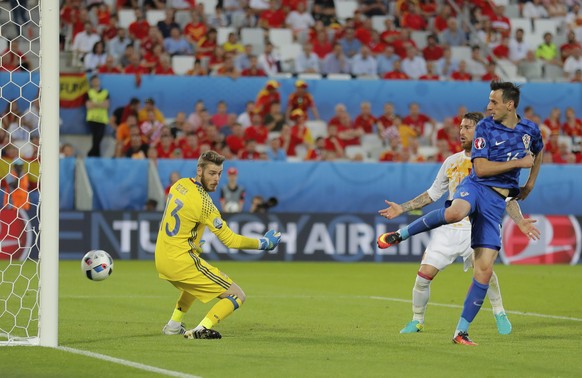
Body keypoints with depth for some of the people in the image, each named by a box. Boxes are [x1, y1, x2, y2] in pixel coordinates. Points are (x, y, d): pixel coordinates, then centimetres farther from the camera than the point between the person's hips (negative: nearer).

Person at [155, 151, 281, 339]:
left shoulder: (180, 184, 6)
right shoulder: (203, 202, -19)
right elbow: (230, 240, -15)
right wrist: (263, 243, -6)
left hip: (161, 260, 9)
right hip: (181, 262, -9)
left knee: (195, 281, 41)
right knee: (237, 296, -5)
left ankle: (174, 324, 36)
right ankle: (201, 329, -18)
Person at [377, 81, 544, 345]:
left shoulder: (530, 130, 9)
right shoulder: (485, 127, -3)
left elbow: (538, 152, 34)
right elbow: (481, 168, -11)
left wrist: (531, 183, 26)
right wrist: (518, 163, -12)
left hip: (497, 202, 3)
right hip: (476, 186, -3)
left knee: (485, 269, -6)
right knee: (456, 212, -43)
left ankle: (461, 331, 1)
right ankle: (400, 234, -23)